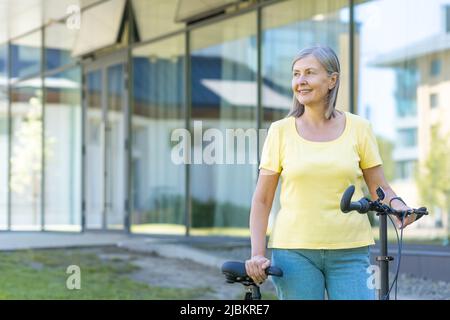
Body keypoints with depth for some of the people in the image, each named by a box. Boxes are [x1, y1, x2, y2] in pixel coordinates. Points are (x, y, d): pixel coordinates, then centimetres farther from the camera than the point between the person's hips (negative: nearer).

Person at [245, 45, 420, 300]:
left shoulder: (359, 128, 3)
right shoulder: (281, 131, 2)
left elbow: (380, 189, 7)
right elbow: (262, 200, 4)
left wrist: (397, 204, -15)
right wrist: (257, 254, -5)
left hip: (350, 252, 0)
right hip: (295, 250, 0)